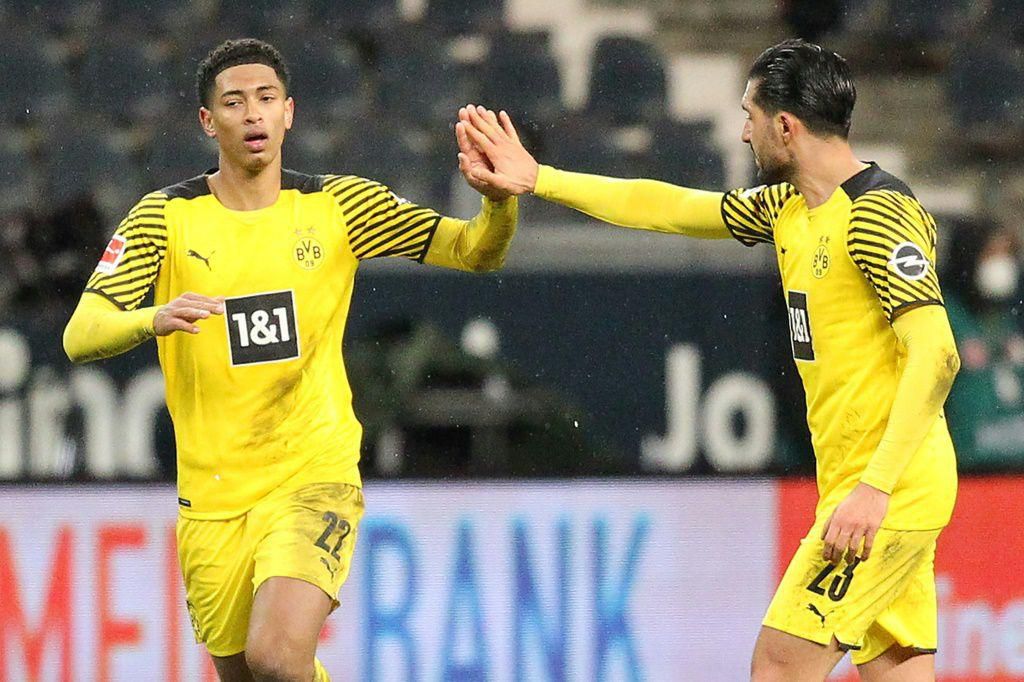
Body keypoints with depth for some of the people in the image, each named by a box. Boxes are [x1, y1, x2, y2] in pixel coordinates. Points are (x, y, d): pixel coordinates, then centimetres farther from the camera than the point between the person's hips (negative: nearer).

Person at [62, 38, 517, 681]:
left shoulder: (338, 205, 1)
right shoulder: (166, 217, -2)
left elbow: (477, 251, 1)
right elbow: (80, 337, -11)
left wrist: (500, 200, -23)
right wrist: (154, 318, -33)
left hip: (314, 477, -2)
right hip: (212, 497, 2)